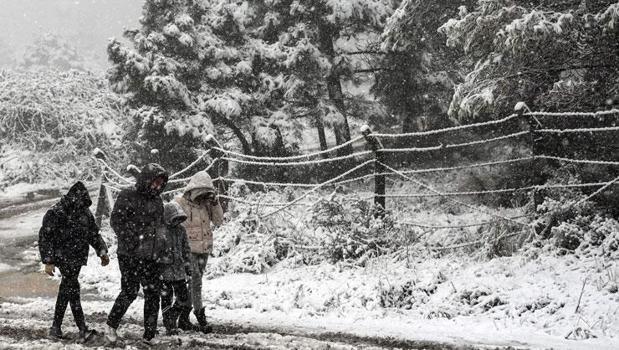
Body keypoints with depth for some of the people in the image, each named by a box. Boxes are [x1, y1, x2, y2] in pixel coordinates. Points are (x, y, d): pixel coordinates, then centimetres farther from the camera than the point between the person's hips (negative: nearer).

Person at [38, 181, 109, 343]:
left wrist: (102, 251, 7)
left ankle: (56, 328, 20)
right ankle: (83, 330, -17)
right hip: (63, 258, -7)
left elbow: (94, 233, 17)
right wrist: (48, 261, -15)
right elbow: (45, 238, -11)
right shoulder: (55, 214, -13)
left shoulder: (85, 212, 7)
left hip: (78, 258, 7)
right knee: (73, 289, -14)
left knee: (66, 291, 12)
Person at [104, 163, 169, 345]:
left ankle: (150, 335, 13)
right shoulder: (127, 196, -8)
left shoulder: (157, 200, 14)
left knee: (153, 295, 5)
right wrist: (130, 241, -18)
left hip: (151, 257, 6)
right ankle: (111, 325, 15)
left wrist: (161, 244, 16)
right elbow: (116, 220, -12)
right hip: (130, 256, -6)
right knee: (130, 292, -6)